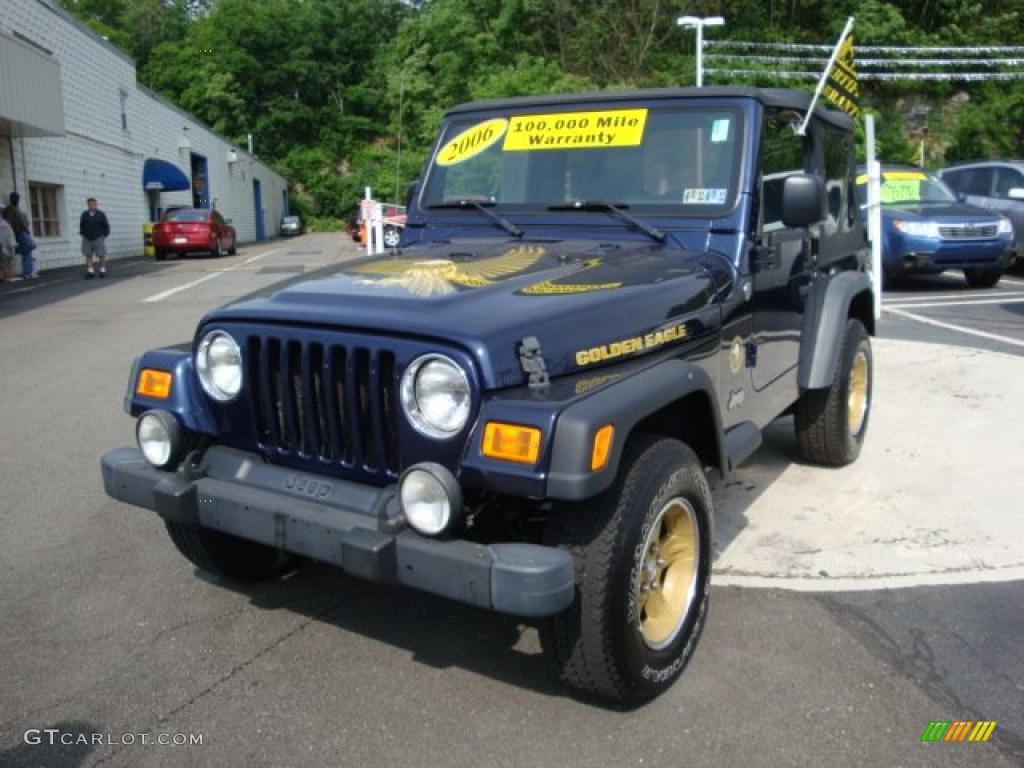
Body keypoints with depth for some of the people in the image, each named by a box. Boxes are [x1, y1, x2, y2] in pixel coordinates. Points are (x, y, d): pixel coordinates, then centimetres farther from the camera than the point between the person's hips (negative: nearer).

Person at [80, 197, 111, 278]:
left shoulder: (101, 214, -1)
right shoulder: (84, 214, 7)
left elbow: (106, 225, 1)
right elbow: (81, 225, 17)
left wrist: (105, 235, -3)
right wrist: (82, 234, 10)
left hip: (98, 238, -3)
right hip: (87, 239, 3)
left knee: (101, 255, 0)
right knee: (88, 255, 1)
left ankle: (103, 271, 9)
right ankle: (90, 271, 5)